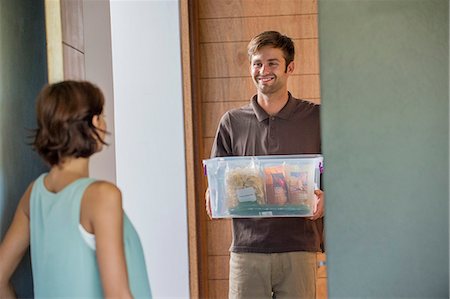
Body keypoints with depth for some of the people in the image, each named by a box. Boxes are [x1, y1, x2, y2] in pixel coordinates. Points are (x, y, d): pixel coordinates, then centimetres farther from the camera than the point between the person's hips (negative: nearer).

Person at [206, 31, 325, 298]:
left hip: (299, 249, -1)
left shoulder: (315, 118, 6)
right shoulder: (232, 122, 10)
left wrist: (325, 198, -13)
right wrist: (213, 197, -9)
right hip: (247, 249, 1)